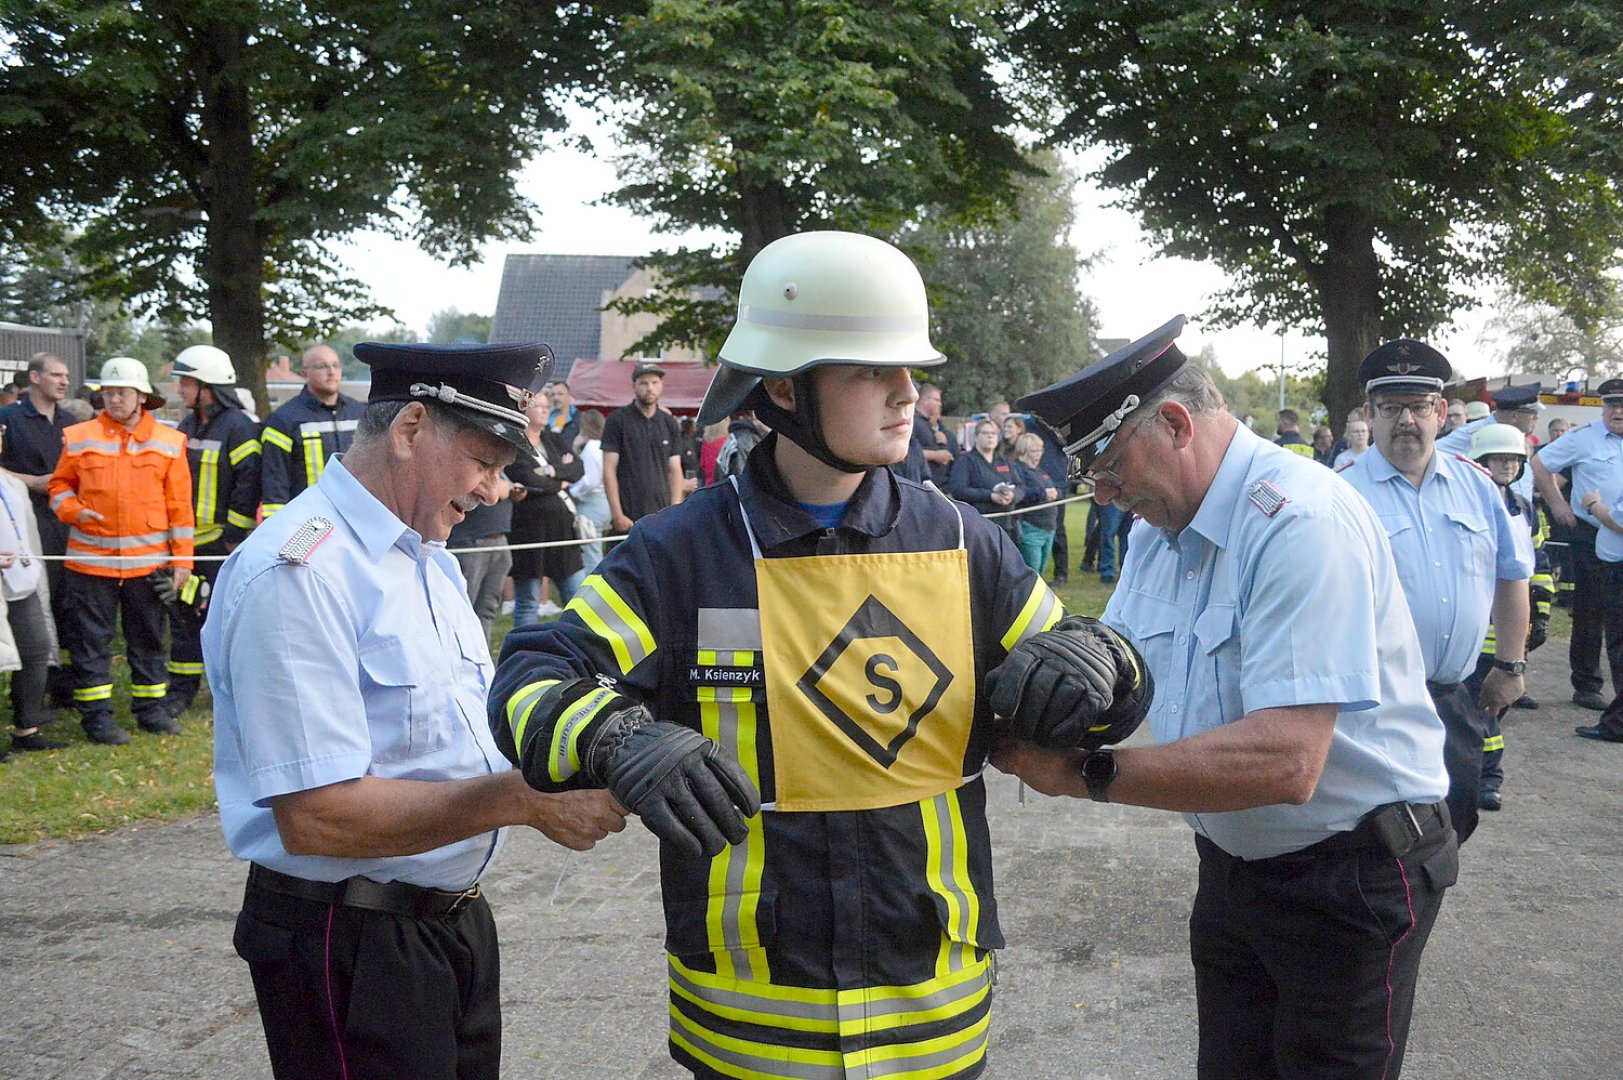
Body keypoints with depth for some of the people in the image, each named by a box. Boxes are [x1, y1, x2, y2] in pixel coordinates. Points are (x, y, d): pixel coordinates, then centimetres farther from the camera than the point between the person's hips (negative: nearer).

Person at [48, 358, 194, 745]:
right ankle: (96, 714, 14)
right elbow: (59, 484, 13)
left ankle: (151, 708, 22)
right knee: (91, 640, 4)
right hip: (90, 560, 0)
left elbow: (180, 506, 4)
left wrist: (182, 559, 1)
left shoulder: (167, 443, 3)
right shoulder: (79, 438, 3)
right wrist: (72, 510, -9)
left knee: (148, 639, 10)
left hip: (148, 562, 0)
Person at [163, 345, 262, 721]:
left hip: (221, 540, -7)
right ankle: (181, 689, 18)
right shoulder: (186, 427, 14)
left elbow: (248, 485, -15)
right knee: (183, 613, 10)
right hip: (186, 540, 8)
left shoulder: (238, 428, -11)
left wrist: (234, 535, -16)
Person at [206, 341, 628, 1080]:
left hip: (455, 922, 9)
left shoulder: (431, 560, 9)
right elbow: (314, 816, -26)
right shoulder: (297, 573, -21)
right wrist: (521, 796, -27)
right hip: (353, 945, -9)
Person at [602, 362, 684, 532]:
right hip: (628, 517, -3)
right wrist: (617, 514, -10)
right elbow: (609, 470, -3)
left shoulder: (670, 423, 12)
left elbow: (675, 471, 11)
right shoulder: (617, 420, 0)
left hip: (663, 517, 4)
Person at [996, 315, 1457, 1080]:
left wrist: (1083, 775, -31)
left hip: (1351, 877, -8)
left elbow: (1285, 762, -34)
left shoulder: (1301, 522, -26)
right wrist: (1092, 657, -21)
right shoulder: (1159, 527, 4)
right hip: (1232, 866, 8)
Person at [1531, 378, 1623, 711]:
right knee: (1590, 612, 2)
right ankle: (1586, 686, 12)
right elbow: (1539, 464, 0)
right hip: (1590, 537, -4)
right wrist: (1558, 505, -3)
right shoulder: (1583, 438, -4)